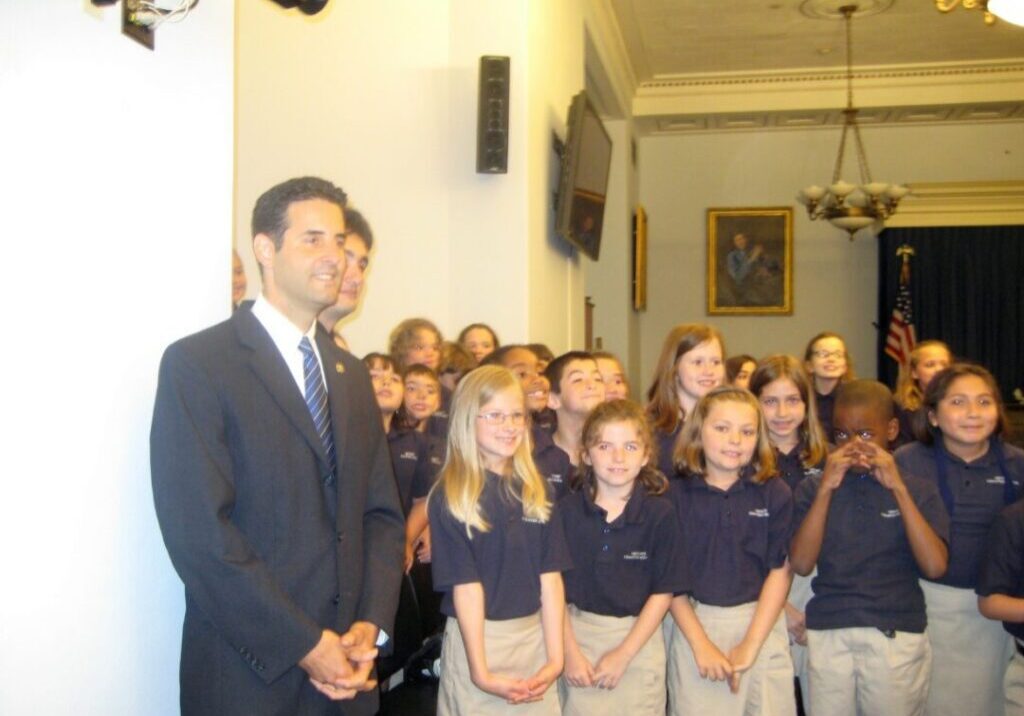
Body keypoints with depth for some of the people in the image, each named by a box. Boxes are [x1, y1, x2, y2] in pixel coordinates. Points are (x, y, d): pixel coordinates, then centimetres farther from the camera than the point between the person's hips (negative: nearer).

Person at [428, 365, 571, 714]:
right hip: (477, 638, -4)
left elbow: (550, 577, 0)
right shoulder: (451, 496, -10)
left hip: (535, 637, 4)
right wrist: (480, 671, -17)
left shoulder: (535, 489, 4)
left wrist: (555, 657, -6)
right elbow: (466, 585, -14)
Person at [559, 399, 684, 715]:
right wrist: (570, 652, -5)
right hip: (578, 633, 1)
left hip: (639, 638, 0)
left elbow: (663, 591, -6)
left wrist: (623, 654, -9)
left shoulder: (660, 513, -8)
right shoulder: (567, 509, -6)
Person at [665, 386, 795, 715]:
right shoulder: (676, 495, -2)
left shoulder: (775, 493, -1)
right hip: (694, 624, 0)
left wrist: (750, 645, -8)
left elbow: (780, 570, -2)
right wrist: (701, 644, -7)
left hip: (762, 626, 1)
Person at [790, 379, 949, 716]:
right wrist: (827, 489, -11)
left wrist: (898, 488, -12)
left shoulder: (918, 490, 4)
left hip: (898, 635, 0)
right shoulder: (813, 488, 5)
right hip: (828, 634, 1)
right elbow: (801, 564, -6)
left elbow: (935, 566, -9)